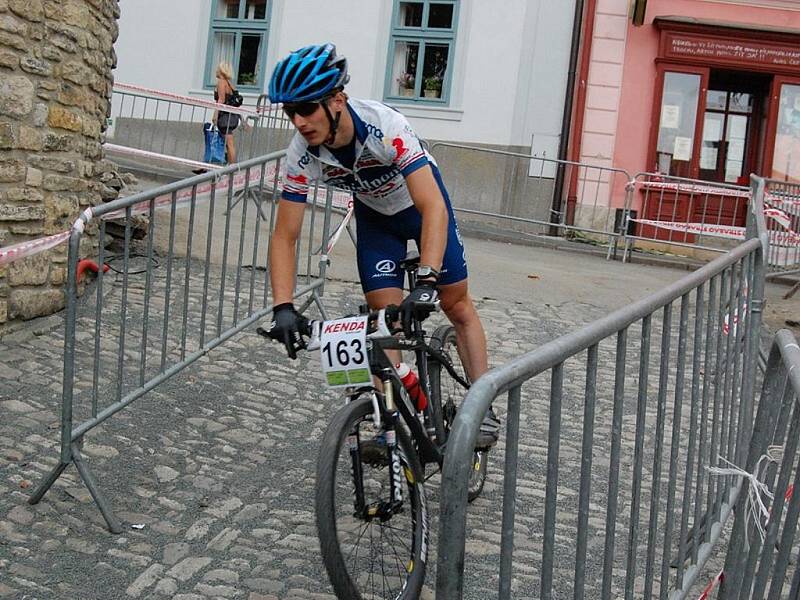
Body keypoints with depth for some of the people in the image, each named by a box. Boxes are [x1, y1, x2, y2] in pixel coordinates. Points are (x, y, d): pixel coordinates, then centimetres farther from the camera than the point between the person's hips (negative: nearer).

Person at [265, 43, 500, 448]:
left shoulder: (385, 126, -40)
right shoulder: (301, 154, -28)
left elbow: (433, 207, -45)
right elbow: (285, 236, -23)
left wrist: (427, 281, -56)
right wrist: (283, 308, -36)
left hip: (421, 201, -3)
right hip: (375, 215, 3)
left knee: (457, 305, 2)